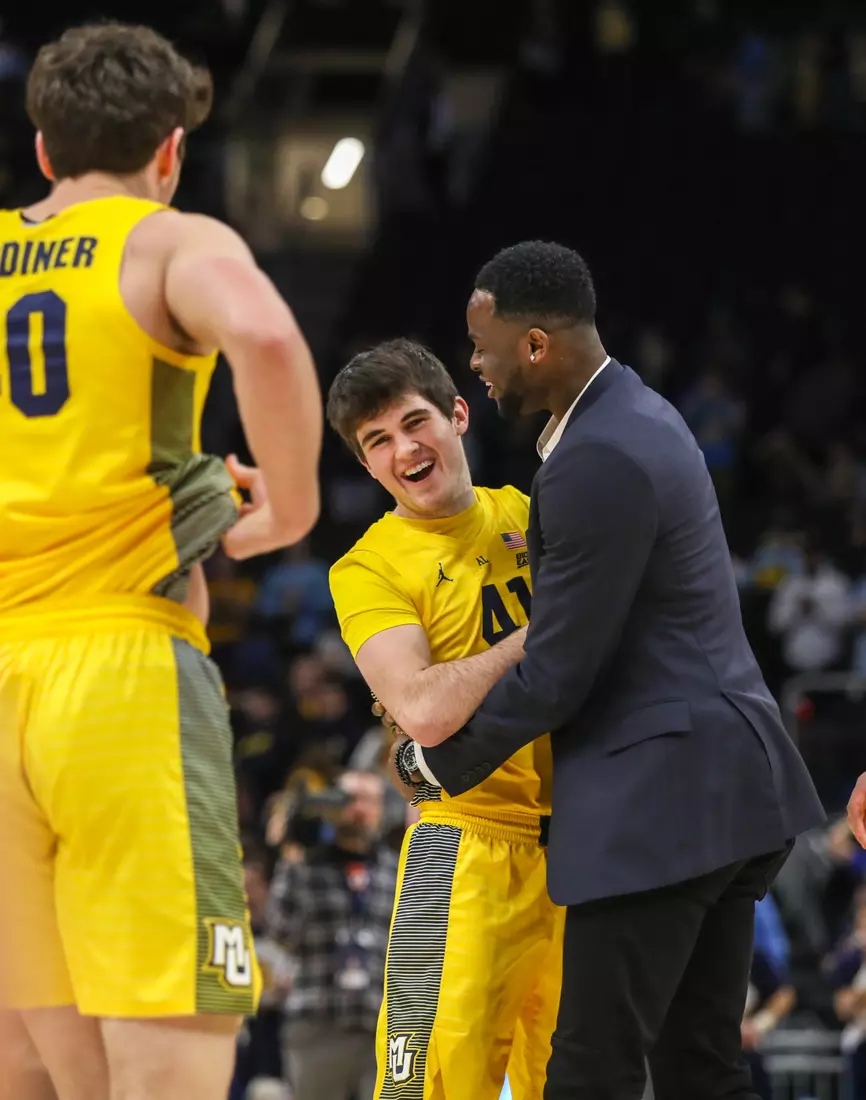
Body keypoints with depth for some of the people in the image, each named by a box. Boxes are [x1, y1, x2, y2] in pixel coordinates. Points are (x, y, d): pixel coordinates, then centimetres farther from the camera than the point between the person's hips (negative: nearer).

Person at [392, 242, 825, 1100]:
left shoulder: (598, 461, -19)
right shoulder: (633, 416, 14)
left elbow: (558, 673, -15)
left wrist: (442, 762, 0)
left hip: (658, 801, -10)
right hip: (719, 780, 11)